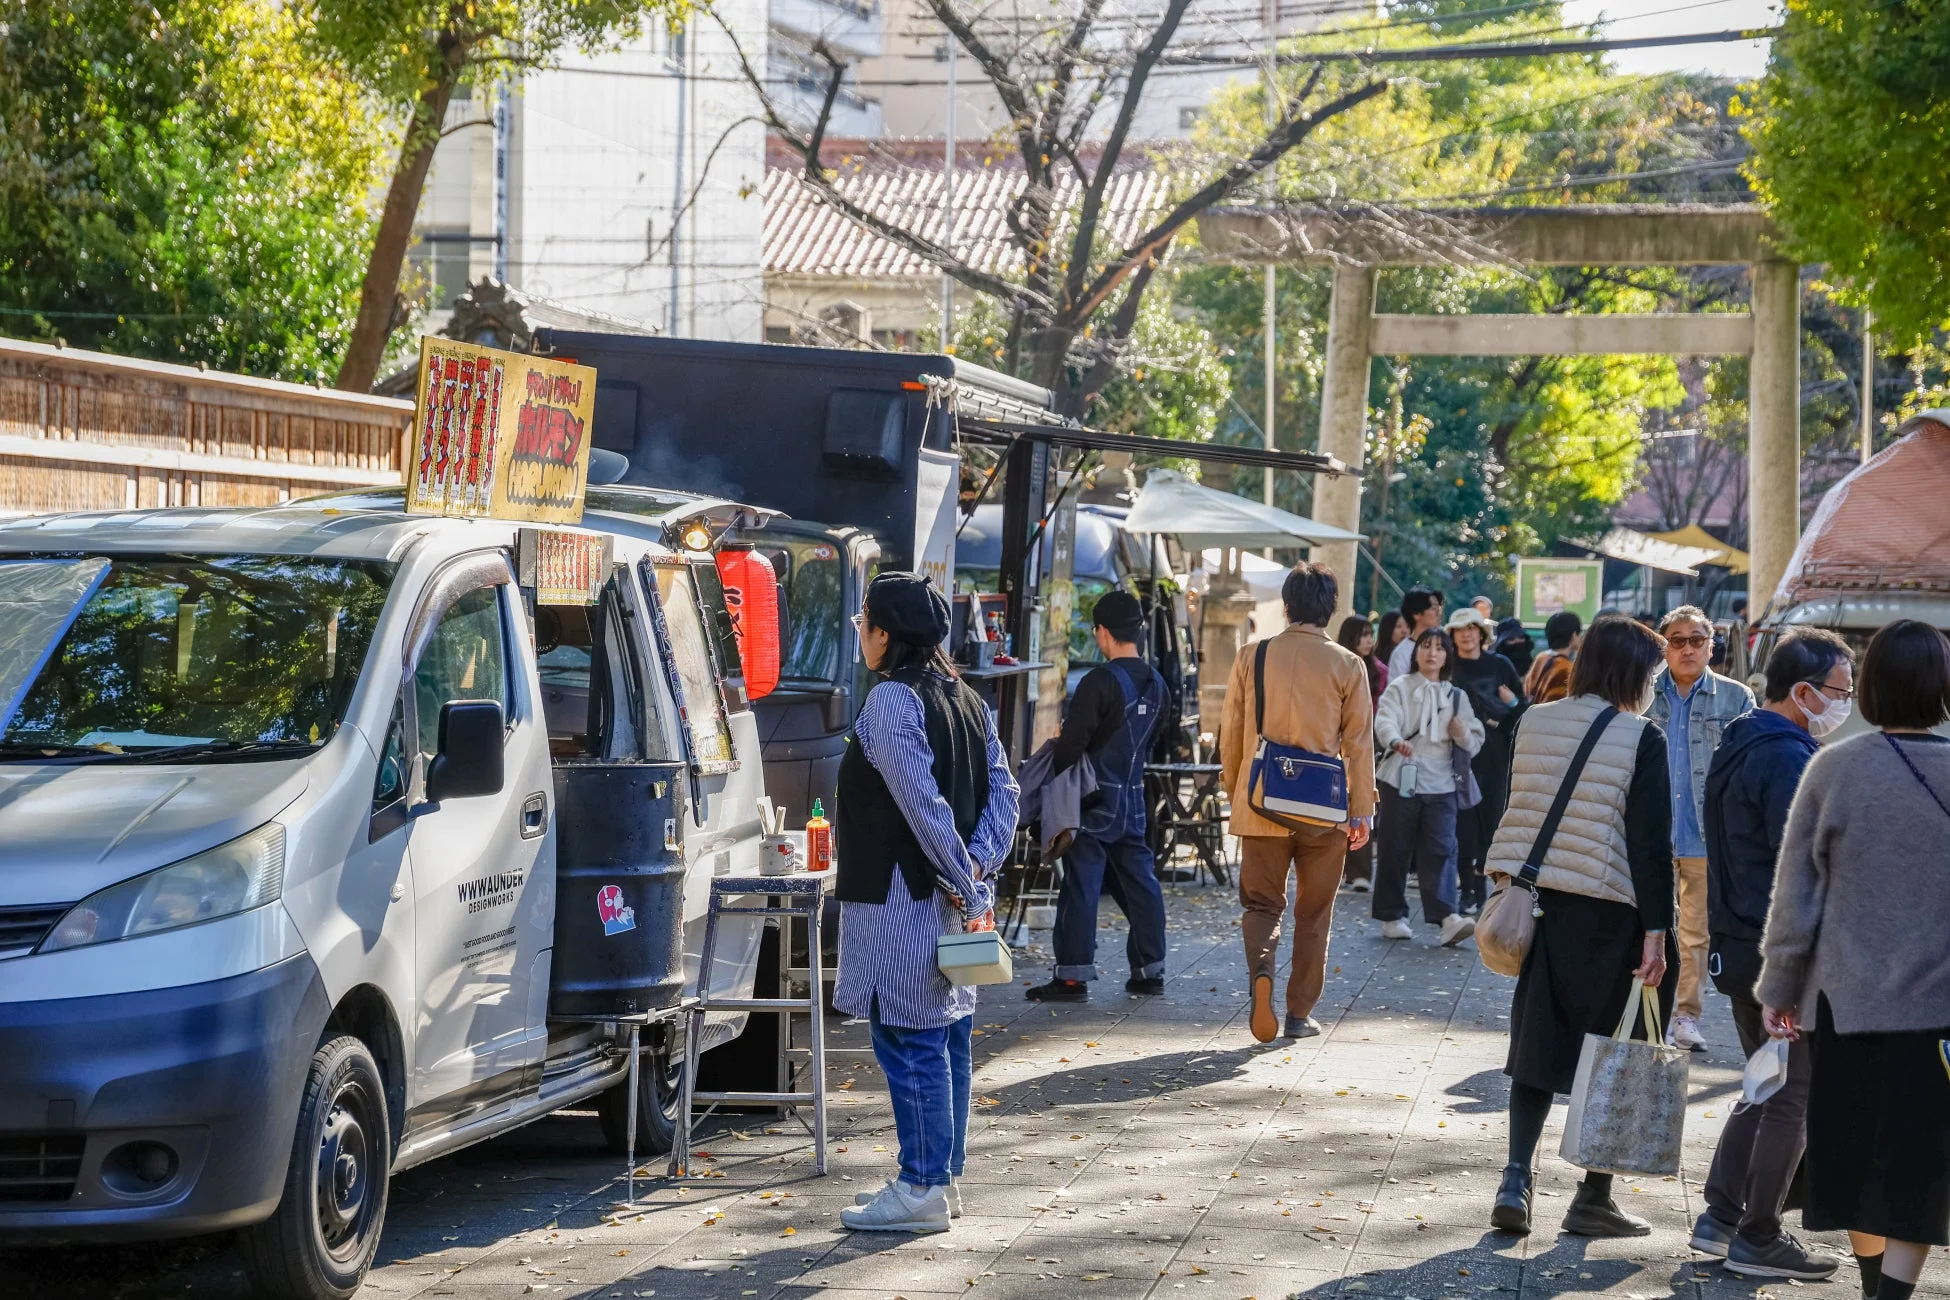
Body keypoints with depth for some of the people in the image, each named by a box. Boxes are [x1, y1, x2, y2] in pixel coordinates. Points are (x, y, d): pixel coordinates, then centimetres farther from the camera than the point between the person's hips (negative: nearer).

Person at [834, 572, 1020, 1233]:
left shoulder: (890, 701, -14)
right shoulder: (965, 699, 12)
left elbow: (924, 803, -21)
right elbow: (1003, 790, 7)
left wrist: (965, 885, -17)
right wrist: (976, 867, -3)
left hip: (900, 899, -9)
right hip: (950, 900, 9)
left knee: (907, 1039, -4)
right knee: (945, 1038, 14)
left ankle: (921, 1188, -2)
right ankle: (943, 1175, 21)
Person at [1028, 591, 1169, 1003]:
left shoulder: (1100, 681, -17)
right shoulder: (1155, 683, 7)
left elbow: (1072, 742, -18)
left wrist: (1053, 771, -1)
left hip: (1095, 799, -7)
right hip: (1133, 798, 7)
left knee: (1081, 885, -4)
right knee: (1139, 883, 12)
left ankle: (1073, 975, -4)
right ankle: (1150, 970, 17)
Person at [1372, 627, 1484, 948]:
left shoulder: (1456, 697, 15)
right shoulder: (1399, 688, 4)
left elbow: (1475, 742, 14)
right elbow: (1385, 720, -15)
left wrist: (1463, 734, -9)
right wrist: (1396, 741, -37)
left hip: (1441, 784, 2)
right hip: (1400, 779, -2)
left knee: (1441, 850, -9)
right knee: (1395, 851, 3)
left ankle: (1447, 919, -19)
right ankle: (1392, 916, 13)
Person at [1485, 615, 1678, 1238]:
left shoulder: (1532, 722, 5)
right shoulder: (1641, 740, -10)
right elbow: (1650, 844, -13)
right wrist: (1656, 932, -11)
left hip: (1539, 905, 5)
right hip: (1609, 915, -5)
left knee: (1539, 1047, 13)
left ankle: (1516, 1177, 0)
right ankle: (1594, 1198, 12)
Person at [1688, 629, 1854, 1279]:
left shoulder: (1739, 744, 13)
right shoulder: (1787, 756, -19)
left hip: (1740, 948, 10)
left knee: (1765, 1088, 20)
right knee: (1794, 1096, 0)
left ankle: (1720, 1218, 20)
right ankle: (1758, 1239, 5)